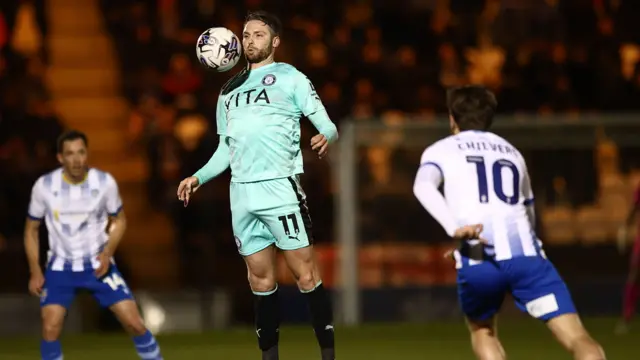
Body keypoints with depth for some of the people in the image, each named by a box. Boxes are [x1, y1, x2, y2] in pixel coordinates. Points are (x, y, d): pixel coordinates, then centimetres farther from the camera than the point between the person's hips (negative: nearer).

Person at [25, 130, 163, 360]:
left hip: (98, 265, 0)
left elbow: (119, 220, 5)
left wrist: (108, 253, -12)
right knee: (50, 328, -16)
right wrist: (35, 272, -6)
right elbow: (31, 229, 1)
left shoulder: (105, 182, -13)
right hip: (61, 266, 0)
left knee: (134, 323, -5)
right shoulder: (44, 186, -13)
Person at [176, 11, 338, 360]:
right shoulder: (229, 89, 19)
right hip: (242, 195, 5)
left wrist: (325, 137, -26)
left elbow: (327, 125, -4)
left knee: (304, 272, -8)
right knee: (261, 279, 6)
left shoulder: (290, 78, 3)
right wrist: (199, 177, 14)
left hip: (280, 188, -5)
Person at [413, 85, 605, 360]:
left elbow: (423, 186, -4)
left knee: (482, 330, 28)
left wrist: (455, 229, -18)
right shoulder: (513, 153, 31)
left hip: (478, 262, -1)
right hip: (526, 254, 1)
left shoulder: (441, 150, 19)